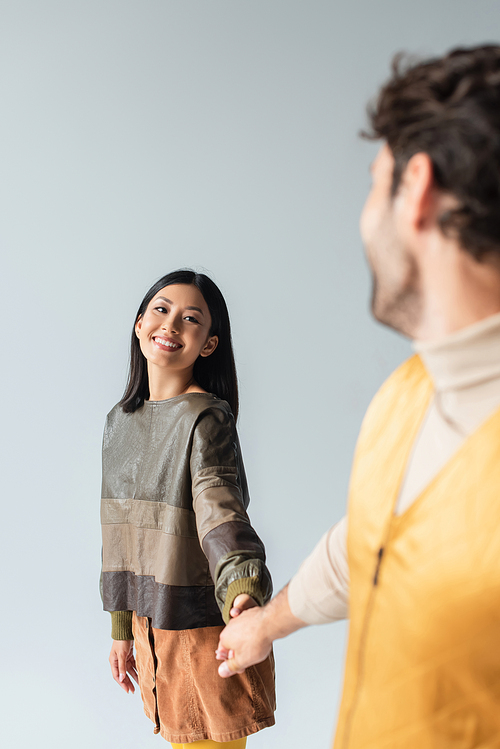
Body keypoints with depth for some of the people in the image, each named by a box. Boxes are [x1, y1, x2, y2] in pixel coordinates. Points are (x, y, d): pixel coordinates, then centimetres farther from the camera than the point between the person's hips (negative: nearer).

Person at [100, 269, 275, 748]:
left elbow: (220, 511, -28)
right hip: (150, 622, 6)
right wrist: (121, 628, 16)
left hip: (205, 624, -6)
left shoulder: (207, 419, -14)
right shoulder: (120, 422, 7)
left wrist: (244, 591, -47)